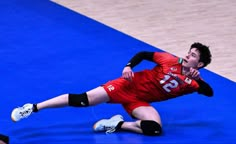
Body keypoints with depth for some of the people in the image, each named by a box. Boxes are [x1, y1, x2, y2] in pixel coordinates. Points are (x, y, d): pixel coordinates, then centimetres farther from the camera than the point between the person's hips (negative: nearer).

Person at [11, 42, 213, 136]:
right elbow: (144, 54, 0)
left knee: (155, 129, -29)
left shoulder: (192, 83, -3)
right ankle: (33, 108, -11)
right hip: (130, 85, -2)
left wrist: (198, 80, -30)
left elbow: (209, 93, -15)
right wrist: (129, 67, -16)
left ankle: (118, 124, -6)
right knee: (83, 99, -15)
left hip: (140, 102, 2)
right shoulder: (171, 60, -5)